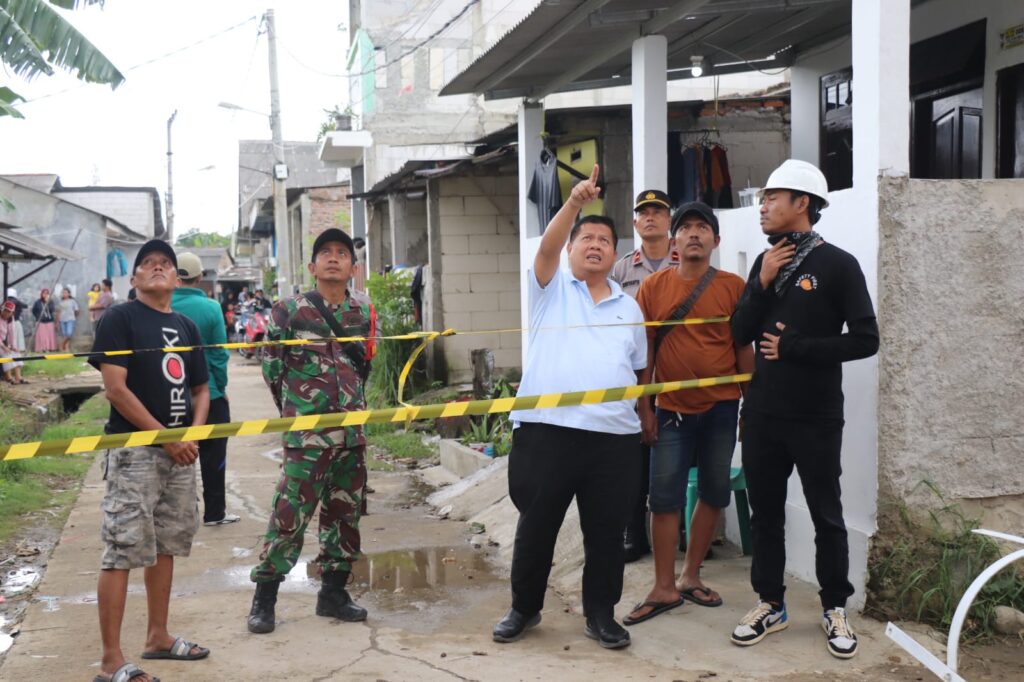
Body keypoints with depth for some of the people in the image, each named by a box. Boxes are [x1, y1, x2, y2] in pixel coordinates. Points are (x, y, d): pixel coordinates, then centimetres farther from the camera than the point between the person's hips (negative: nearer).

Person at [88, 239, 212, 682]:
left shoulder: (185, 326, 14)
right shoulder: (119, 318, -6)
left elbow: (200, 389, 16)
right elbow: (115, 388, -14)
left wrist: (193, 435, -4)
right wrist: (165, 436, -16)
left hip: (180, 450, 7)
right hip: (134, 450, -7)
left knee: (166, 545, 14)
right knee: (123, 550, -6)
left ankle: (158, 637, 27)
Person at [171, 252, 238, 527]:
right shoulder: (210, 308, -13)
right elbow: (219, 354, -10)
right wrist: (222, 386, 2)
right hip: (208, 392, -2)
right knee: (212, 453, 10)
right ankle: (214, 512, 15)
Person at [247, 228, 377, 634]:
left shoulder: (364, 314, 9)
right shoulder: (289, 310, -3)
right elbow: (272, 366, 3)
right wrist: (297, 408, 8)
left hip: (351, 431, 5)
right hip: (306, 434, -5)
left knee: (344, 513, 11)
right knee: (290, 513, -5)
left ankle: (333, 592, 23)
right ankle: (264, 597, 6)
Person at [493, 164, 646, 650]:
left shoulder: (629, 307, 17)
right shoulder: (551, 288, 8)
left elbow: (639, 371, 18)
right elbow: (547, 247, -12)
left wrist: (647, 421, 9)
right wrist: (575, 202, -25)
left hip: (614, 437, 3)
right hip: (546, 430, -2)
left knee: (606, 532, 8)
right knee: (536, 527, 7)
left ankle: (601, 615, 23)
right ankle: (524, 608, 25)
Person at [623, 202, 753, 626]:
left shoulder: (734, 287, -1)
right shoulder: (653, 287, 1)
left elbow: (744, 349, 2)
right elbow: (645, 351, 2)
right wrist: (644, 407, -1)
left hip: (721, 407, 1)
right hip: (671, 408, 0)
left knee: (714, 493, 9)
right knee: (665, 497, 0)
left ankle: (690, 576, 25)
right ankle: (664, 589, 10)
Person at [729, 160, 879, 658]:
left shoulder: (837, 264, -8)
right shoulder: (765, 263, 9)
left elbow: (865, 340, -13)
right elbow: (740, 333, 3)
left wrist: (792, 346, -13)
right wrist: (763, 283, -10)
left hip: (816, 418, -5)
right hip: (762, 414, 5)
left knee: (826, 515, 7)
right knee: (765, 512, 12)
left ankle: (835, 608, 23)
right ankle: (770, 604, 25)